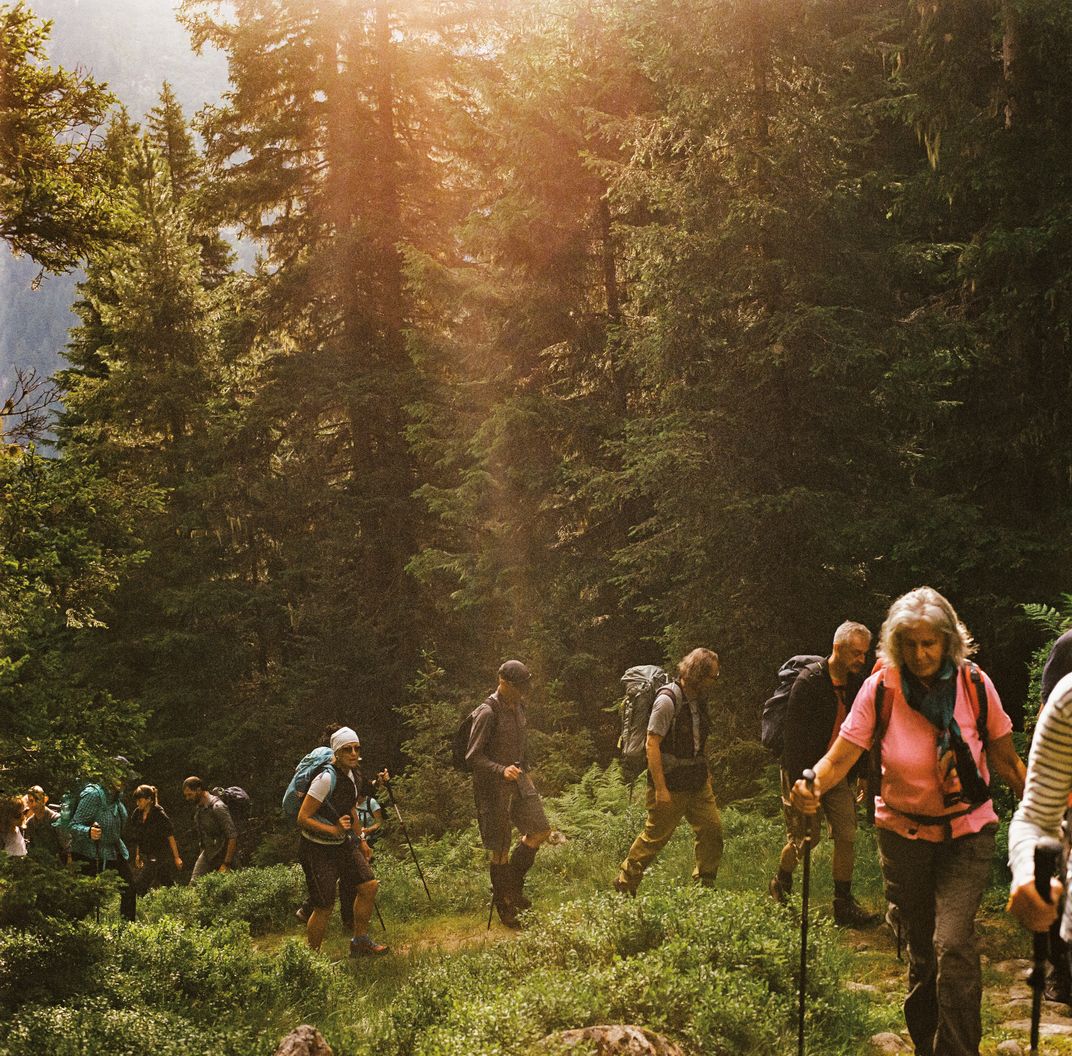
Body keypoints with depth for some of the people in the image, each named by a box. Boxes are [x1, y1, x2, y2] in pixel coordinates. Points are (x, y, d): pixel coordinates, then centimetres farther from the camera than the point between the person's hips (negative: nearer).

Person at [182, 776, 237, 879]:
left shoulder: (218, 807, -21)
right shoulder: (197, 807, 5)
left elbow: (233, 836, -24)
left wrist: (226, 864, -24)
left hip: (221, 857, -7)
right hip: (206, 855, 7)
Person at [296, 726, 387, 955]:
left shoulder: (353, 775, 3)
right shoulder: (326, 779, -24)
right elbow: (302, 818, -23)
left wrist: (360, 840, 22)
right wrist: (334, 830, -30)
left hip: (343, 845, 8)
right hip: (317, 850, -8)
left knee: (369, 885, 1)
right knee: (324, 907, -6)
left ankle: (360, 941, 17)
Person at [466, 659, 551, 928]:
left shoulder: (518, 707, 6)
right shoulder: (487, 713, -20)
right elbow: (473, 756, -19)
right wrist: (502, 770, -30)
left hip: (518, 778, 8)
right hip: (493, 785, -8)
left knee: (540, 830, 6)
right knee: (500, 849, 0)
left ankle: (513, 883, 23)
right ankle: (503, 905, 14)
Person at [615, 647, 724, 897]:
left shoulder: (698, 699, 8)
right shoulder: (667, 701, -18)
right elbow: (652, 745, -20)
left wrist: (705, 773, 19)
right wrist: (660, 788, -22)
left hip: (697, 782, 8)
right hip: (670, 784, -8)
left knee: (712, 828, 3)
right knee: (655, 836, 0)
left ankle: (703, 887, 15)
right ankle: (624, 886, 15)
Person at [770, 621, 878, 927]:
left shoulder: (856, 685, 4)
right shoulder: (809, 681, -16)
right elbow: (794, 735, -18)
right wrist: (798, 782, -21)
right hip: (803, 771, -6)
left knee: (847, 836, -1)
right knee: (807, 836, -2)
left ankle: (844, 905, 7)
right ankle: (781, 881, 25)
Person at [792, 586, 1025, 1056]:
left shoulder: (975, 685, -9)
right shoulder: (881, 688, -11)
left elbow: (1006, 761, 1)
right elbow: (840, 757, -15)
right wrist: (811, 786, -34)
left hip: (967, 832, -1)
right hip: (903, 834, 1)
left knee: (952, 943, -18)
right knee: (922, 950, 10)